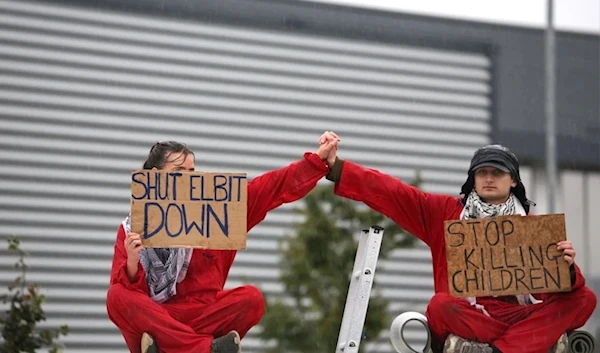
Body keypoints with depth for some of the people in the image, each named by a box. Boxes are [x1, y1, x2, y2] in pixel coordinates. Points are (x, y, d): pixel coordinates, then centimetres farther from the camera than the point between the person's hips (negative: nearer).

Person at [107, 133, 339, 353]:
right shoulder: (132, 228, 4)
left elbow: (274, 187, 7)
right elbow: (123, 292, -3)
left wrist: (318, 158, -1)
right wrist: (132, 261, -24)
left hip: (203, 318, 1)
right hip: (151, 320, -1)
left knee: (251, 298, -24)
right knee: (118, 297, -31)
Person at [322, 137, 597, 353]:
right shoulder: (444, 212, 10)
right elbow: (389, 192, 4)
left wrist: (566, 268, -20)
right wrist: (336, 167, -5)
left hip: (521, 314, 2)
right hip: (466, 316, -1)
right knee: (440, 306, -34)